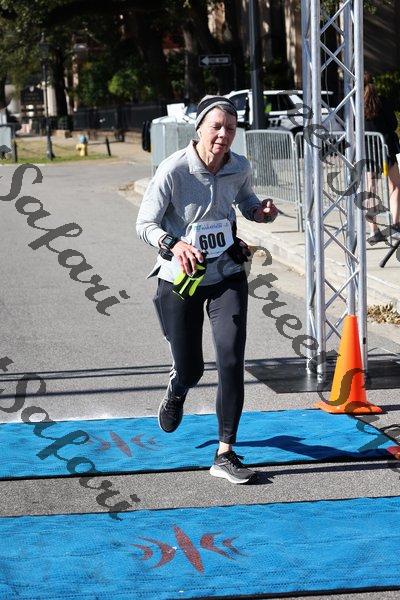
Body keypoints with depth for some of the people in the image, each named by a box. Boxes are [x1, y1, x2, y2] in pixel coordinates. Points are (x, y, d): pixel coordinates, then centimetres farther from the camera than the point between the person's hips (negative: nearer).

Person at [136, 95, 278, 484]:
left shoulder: (239, 167, -5)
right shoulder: (173, 170, -19)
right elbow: (144, 224, -15)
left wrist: (260, 212, -7)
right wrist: (174, 244, -35)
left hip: (227, 276, 2)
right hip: (181, 280, -2)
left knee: (232, 361, -13)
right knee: (190, 370, 9)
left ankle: (225, 455, -4)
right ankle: (176, 392, 51)